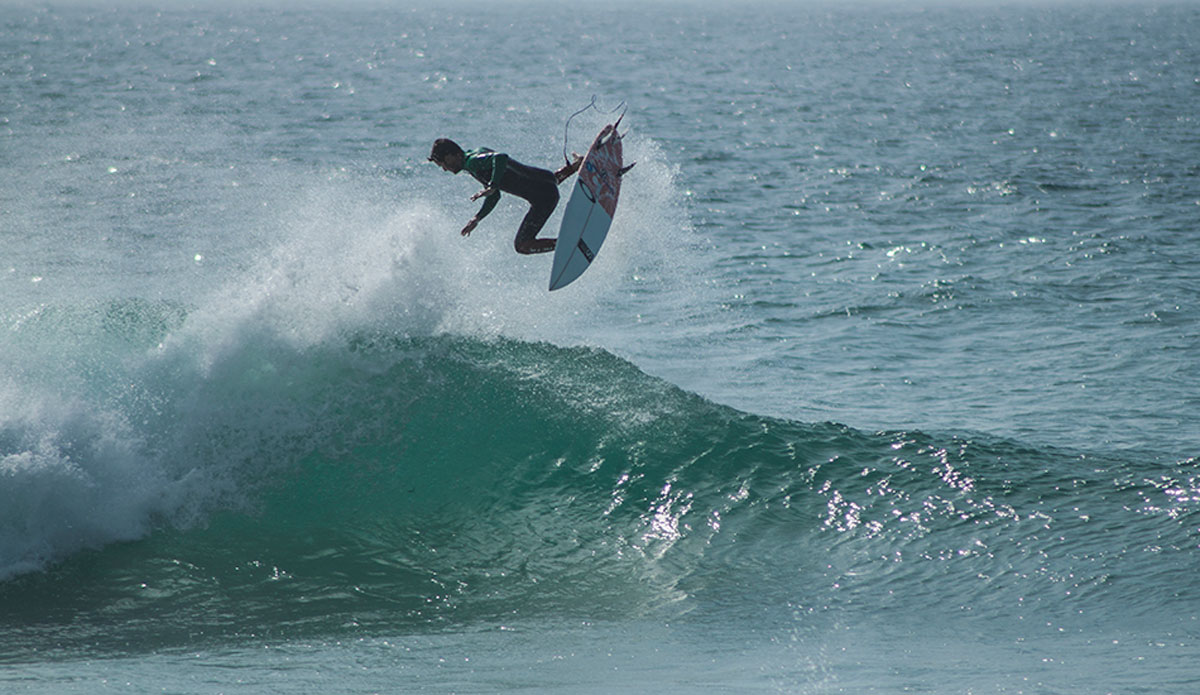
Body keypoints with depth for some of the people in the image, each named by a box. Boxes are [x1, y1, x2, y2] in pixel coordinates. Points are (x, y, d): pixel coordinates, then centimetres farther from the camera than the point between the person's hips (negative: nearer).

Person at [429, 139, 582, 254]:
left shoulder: (473, 162, -18)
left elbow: (501, 158, -39)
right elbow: (495, 197, 19)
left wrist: (491, 187, -39)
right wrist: (477, 218, 13)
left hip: (544, 196, -10)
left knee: (522, 245, -11)